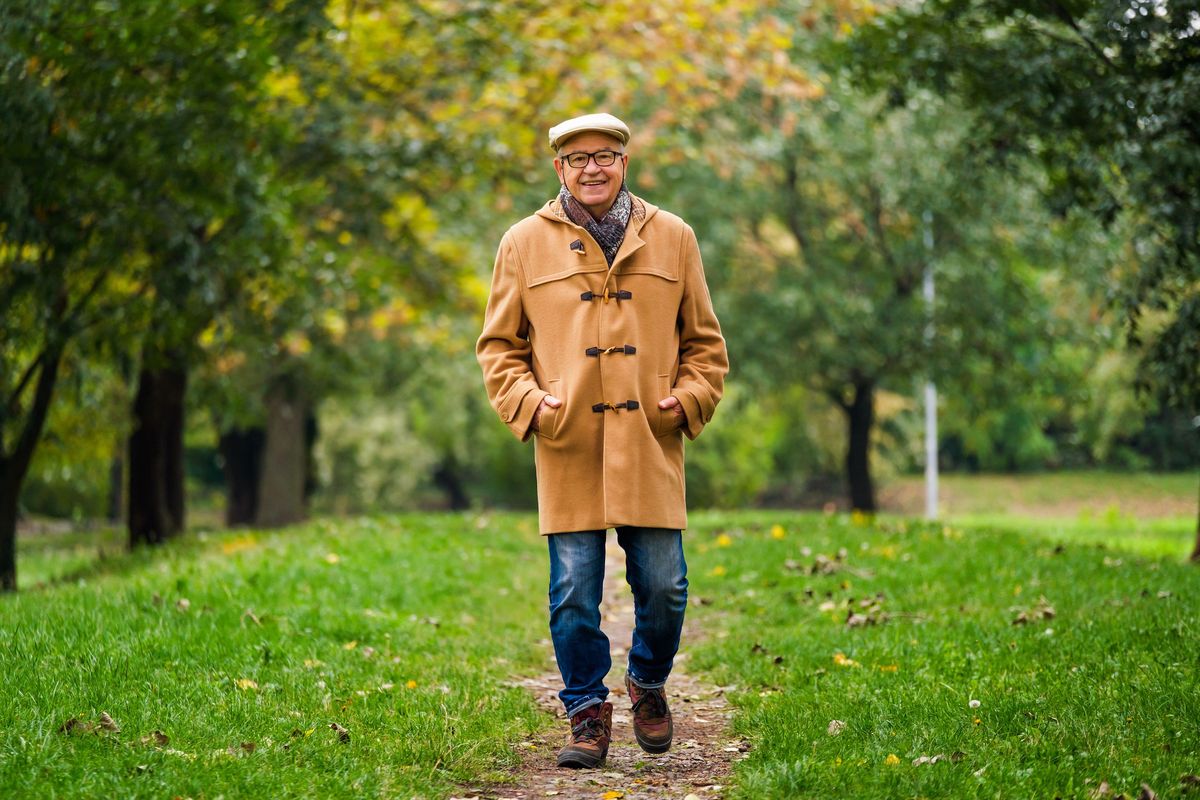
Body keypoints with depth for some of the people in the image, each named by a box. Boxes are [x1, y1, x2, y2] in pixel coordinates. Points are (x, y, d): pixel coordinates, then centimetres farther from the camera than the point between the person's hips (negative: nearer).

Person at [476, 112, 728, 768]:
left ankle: (648, 683, 28)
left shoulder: (673, 239, 10)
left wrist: (688, 400, 0)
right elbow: (499, 345, 11)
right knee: (574, 595, -1)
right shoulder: (525, 244, 7)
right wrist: (528, 402, -5)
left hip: (650, 447, 1)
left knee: (663, 586, 1)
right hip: (567, 450, -1)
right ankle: (588, 713, 13)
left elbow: (704, 341, 16)